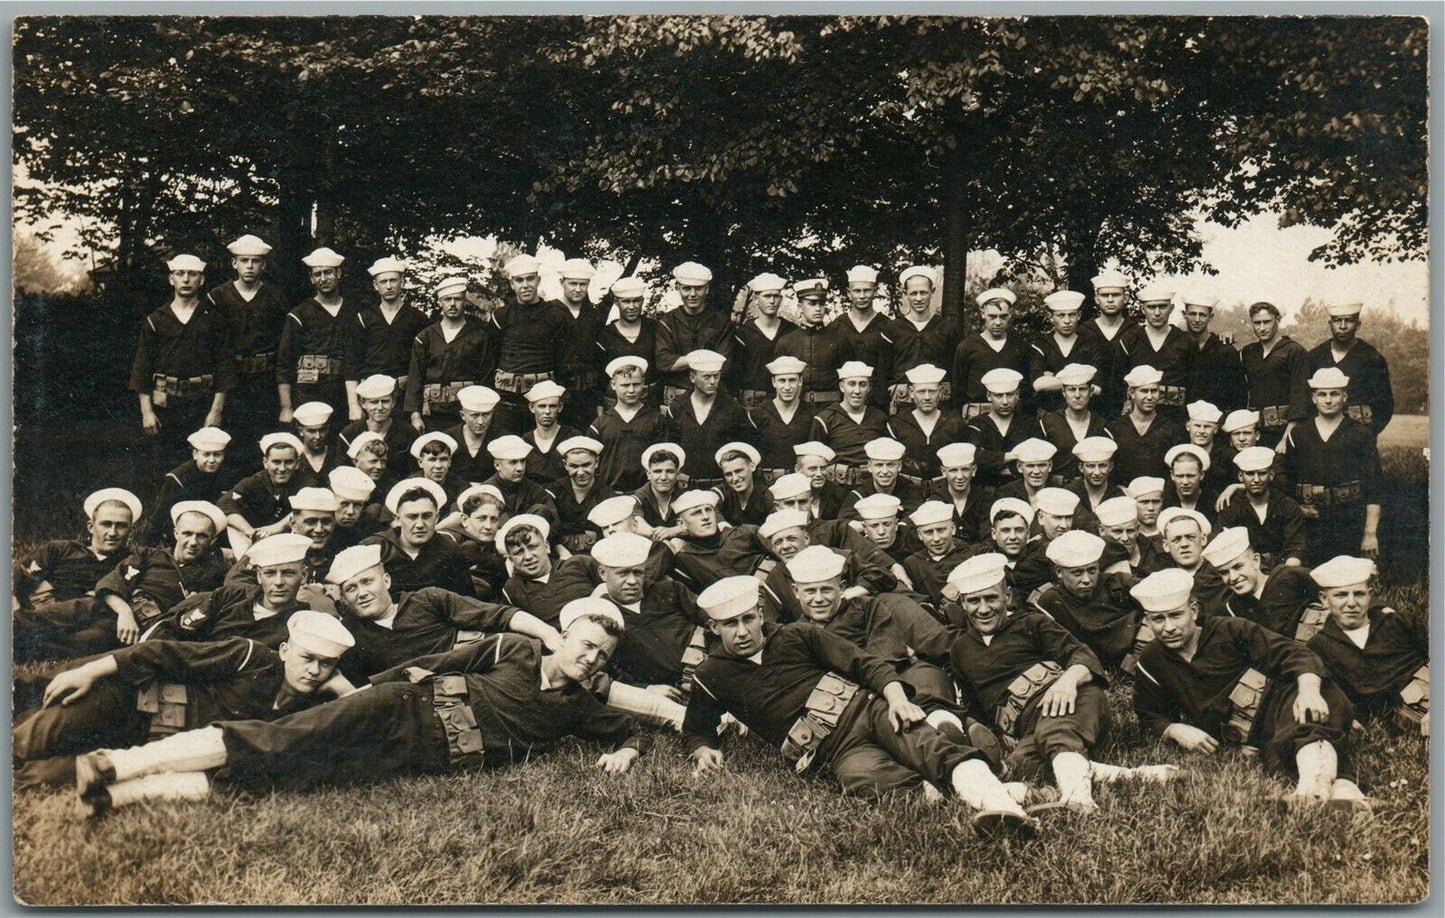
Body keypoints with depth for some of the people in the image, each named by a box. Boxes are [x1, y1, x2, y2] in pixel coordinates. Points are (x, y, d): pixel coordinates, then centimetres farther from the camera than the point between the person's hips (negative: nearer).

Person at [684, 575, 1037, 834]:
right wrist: (703, 750, 3)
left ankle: (995, 799, -54)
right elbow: (696, 729, 28)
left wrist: (897, 697, -11)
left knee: (921, 742, -33)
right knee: (868, 781, -36)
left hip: (863, 705, 1)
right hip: (834, 749, -1)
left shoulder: (797, 636, 15)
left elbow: (864, 664, 8)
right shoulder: (711, 677, 16)